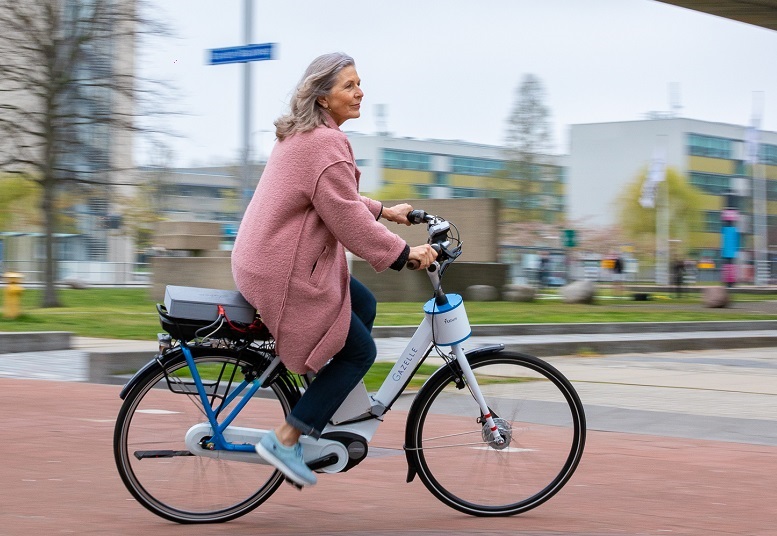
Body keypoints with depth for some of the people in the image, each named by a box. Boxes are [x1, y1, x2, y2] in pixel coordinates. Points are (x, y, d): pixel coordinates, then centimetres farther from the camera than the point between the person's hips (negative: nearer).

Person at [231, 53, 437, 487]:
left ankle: (340, 412, 28)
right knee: (359, 350, -1)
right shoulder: (326, 144, -20)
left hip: (271, 257, 11)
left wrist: (386, 211, 27)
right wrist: (405, 253, -16)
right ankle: (284, 441, 0)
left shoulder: (303, 135, 14)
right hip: (286, 272, -11)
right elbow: (347, 219, -23)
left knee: (364, 305, 23)